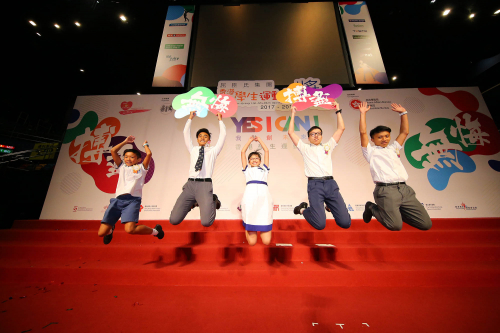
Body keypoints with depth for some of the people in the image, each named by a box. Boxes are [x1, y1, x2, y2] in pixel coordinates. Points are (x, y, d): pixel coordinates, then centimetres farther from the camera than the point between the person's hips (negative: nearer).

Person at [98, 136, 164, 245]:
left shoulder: (141, 167, 14)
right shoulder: (122, 167, 24)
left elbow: (149, 154, 3)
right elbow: (113, 151, 20)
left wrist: (145, 144, 23)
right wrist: (125, 142, 27)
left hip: (132, 200, -4)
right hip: (117, 200, 5)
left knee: (130, 229, -24)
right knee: (101, 233, 2)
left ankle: (155, 231, 0)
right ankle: (110, 229, 39)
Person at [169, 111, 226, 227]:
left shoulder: (213, 151, 16)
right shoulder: (193, 150, 23)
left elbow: (223, 135, 13)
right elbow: (186, 134, 24)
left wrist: (220, 120, 18)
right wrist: (190, 118, 23)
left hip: (205, 184, -3)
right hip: (190, 184, 3)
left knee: (206, 222, -18)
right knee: (174, 220, -6)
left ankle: (213, 200, 14)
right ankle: (193, 202, 22)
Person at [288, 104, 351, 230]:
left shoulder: (328, 146, 22)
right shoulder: (305, 148, 15)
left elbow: (341, 128, 23)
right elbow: (291, 132, 11)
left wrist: (338, 110, 26)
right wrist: (293, 114, 16)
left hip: (330, 183, 4)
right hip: (314, 185, -3)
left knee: (345, 222, -2)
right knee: (320, 224, -13)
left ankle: (330, 206, 28)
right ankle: (303, 209, 17)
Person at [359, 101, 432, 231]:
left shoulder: (393, 148, 25)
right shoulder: (371, 151, 8)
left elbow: (405, 132, 25)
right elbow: (363, 132, -1)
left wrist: (403, 112, 27)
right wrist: (363, 113, 3)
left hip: (404, 189, 6)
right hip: (386, 190, -6)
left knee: (426, 224, -1)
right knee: (395, 225, -18)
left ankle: (394, 211, 21)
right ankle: (372, 208, 8)